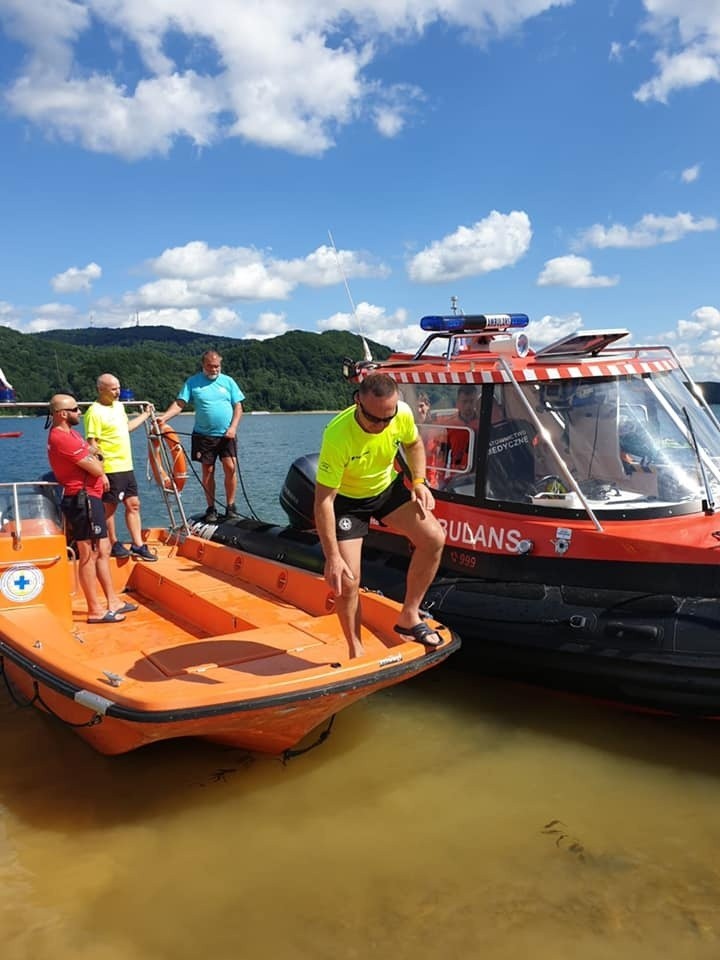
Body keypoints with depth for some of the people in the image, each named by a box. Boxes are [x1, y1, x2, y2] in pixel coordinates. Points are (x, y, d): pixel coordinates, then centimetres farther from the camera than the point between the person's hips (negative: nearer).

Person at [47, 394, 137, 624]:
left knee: (103, 551, 13)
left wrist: (101, 474, 0)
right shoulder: (62, 438, -18)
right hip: (82, 499, -11)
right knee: (89, 555, -5)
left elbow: (92, 461, 20)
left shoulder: (68, 433, 16)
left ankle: (113, 602, 20)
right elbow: (95, 468, -18)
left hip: (90, 497, 11)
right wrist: (97, 464, 5)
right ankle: (95, 610, 1)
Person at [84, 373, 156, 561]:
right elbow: (92, 443, -18)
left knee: (133, 504, 9)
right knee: (109, 507, 5)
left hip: (126, 466, 9)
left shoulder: (119, 406, 13)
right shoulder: (95, 412, -15)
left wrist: (145, 414, 34)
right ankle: (114, 545, 17)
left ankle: (138, 546, 15)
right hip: (110, 469, -9)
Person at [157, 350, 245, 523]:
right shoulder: (193, 382, 3)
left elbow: (238, 406, 5)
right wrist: (164, 417, -21)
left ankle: (230, 507, 6)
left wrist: (233, 427, -8)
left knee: (230, 468, -6)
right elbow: (179, 403, -5)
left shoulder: (228, 381, 7)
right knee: (207, 471, 3)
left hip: (226, 435, 0)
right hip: (204, 435, 0)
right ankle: (211, 509, 13)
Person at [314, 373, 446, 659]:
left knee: (434, 538, -12)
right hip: (346, 499, -4)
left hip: (388, 486, 5)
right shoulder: (337, 435, -37)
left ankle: (409, 616, 4)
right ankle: (356, 651, 12)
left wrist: (419, 482, -11)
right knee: (347, 581, -11)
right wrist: (332, 557, -31)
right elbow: (323, 501, -32)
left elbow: (413, 444, 4)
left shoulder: (403, 413, -23)